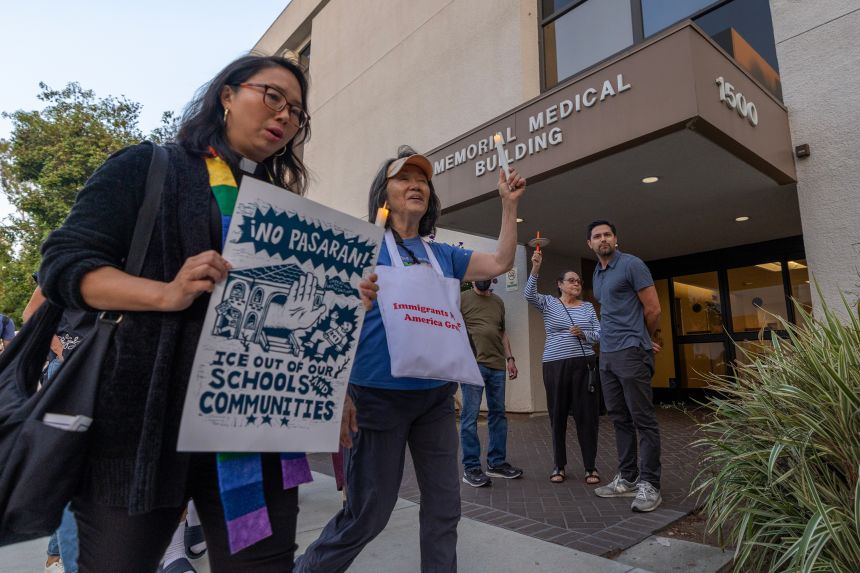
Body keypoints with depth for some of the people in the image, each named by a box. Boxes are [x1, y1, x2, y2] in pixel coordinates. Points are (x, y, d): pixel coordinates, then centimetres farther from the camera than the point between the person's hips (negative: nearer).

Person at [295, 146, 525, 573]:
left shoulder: (442, 256, 14)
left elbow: (501, 263, 16)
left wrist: (509, 204, 10)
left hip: (436, 397, 6)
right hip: (381, 394, -5)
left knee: (444, 507, 13)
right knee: (368, 514, 5)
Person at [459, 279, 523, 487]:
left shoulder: (498, 301, 18)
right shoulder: (462, 299, 3)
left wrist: (510, 358, 13)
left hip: (498, 365, 6)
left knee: (498, 414, 9)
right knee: (470, 416, -2)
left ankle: (497, 463, 21)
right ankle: (471, 468, 7)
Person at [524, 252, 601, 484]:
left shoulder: (588, 307, 11)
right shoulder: (548, 303, 4)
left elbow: (599, 334, 8)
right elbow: (528, 294, -14)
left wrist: (584, 334, -12)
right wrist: (535, 268, -24)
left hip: (584, 364, 2)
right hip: (555, 365, -1)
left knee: (587, 415, 3)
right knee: (558, 415, 6)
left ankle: (591, 466, 15)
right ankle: (559, 465, 19)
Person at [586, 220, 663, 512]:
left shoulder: (632, 265, -6)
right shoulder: (597, 273, 17)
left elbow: (653, 309, -5)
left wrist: (645, 341, 9)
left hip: (631, 353, -8)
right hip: (606, 355, 8)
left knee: (643, 420, -2)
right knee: (620, 420, 11)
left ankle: (649, 484, 4)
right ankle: (628, 478, 20)